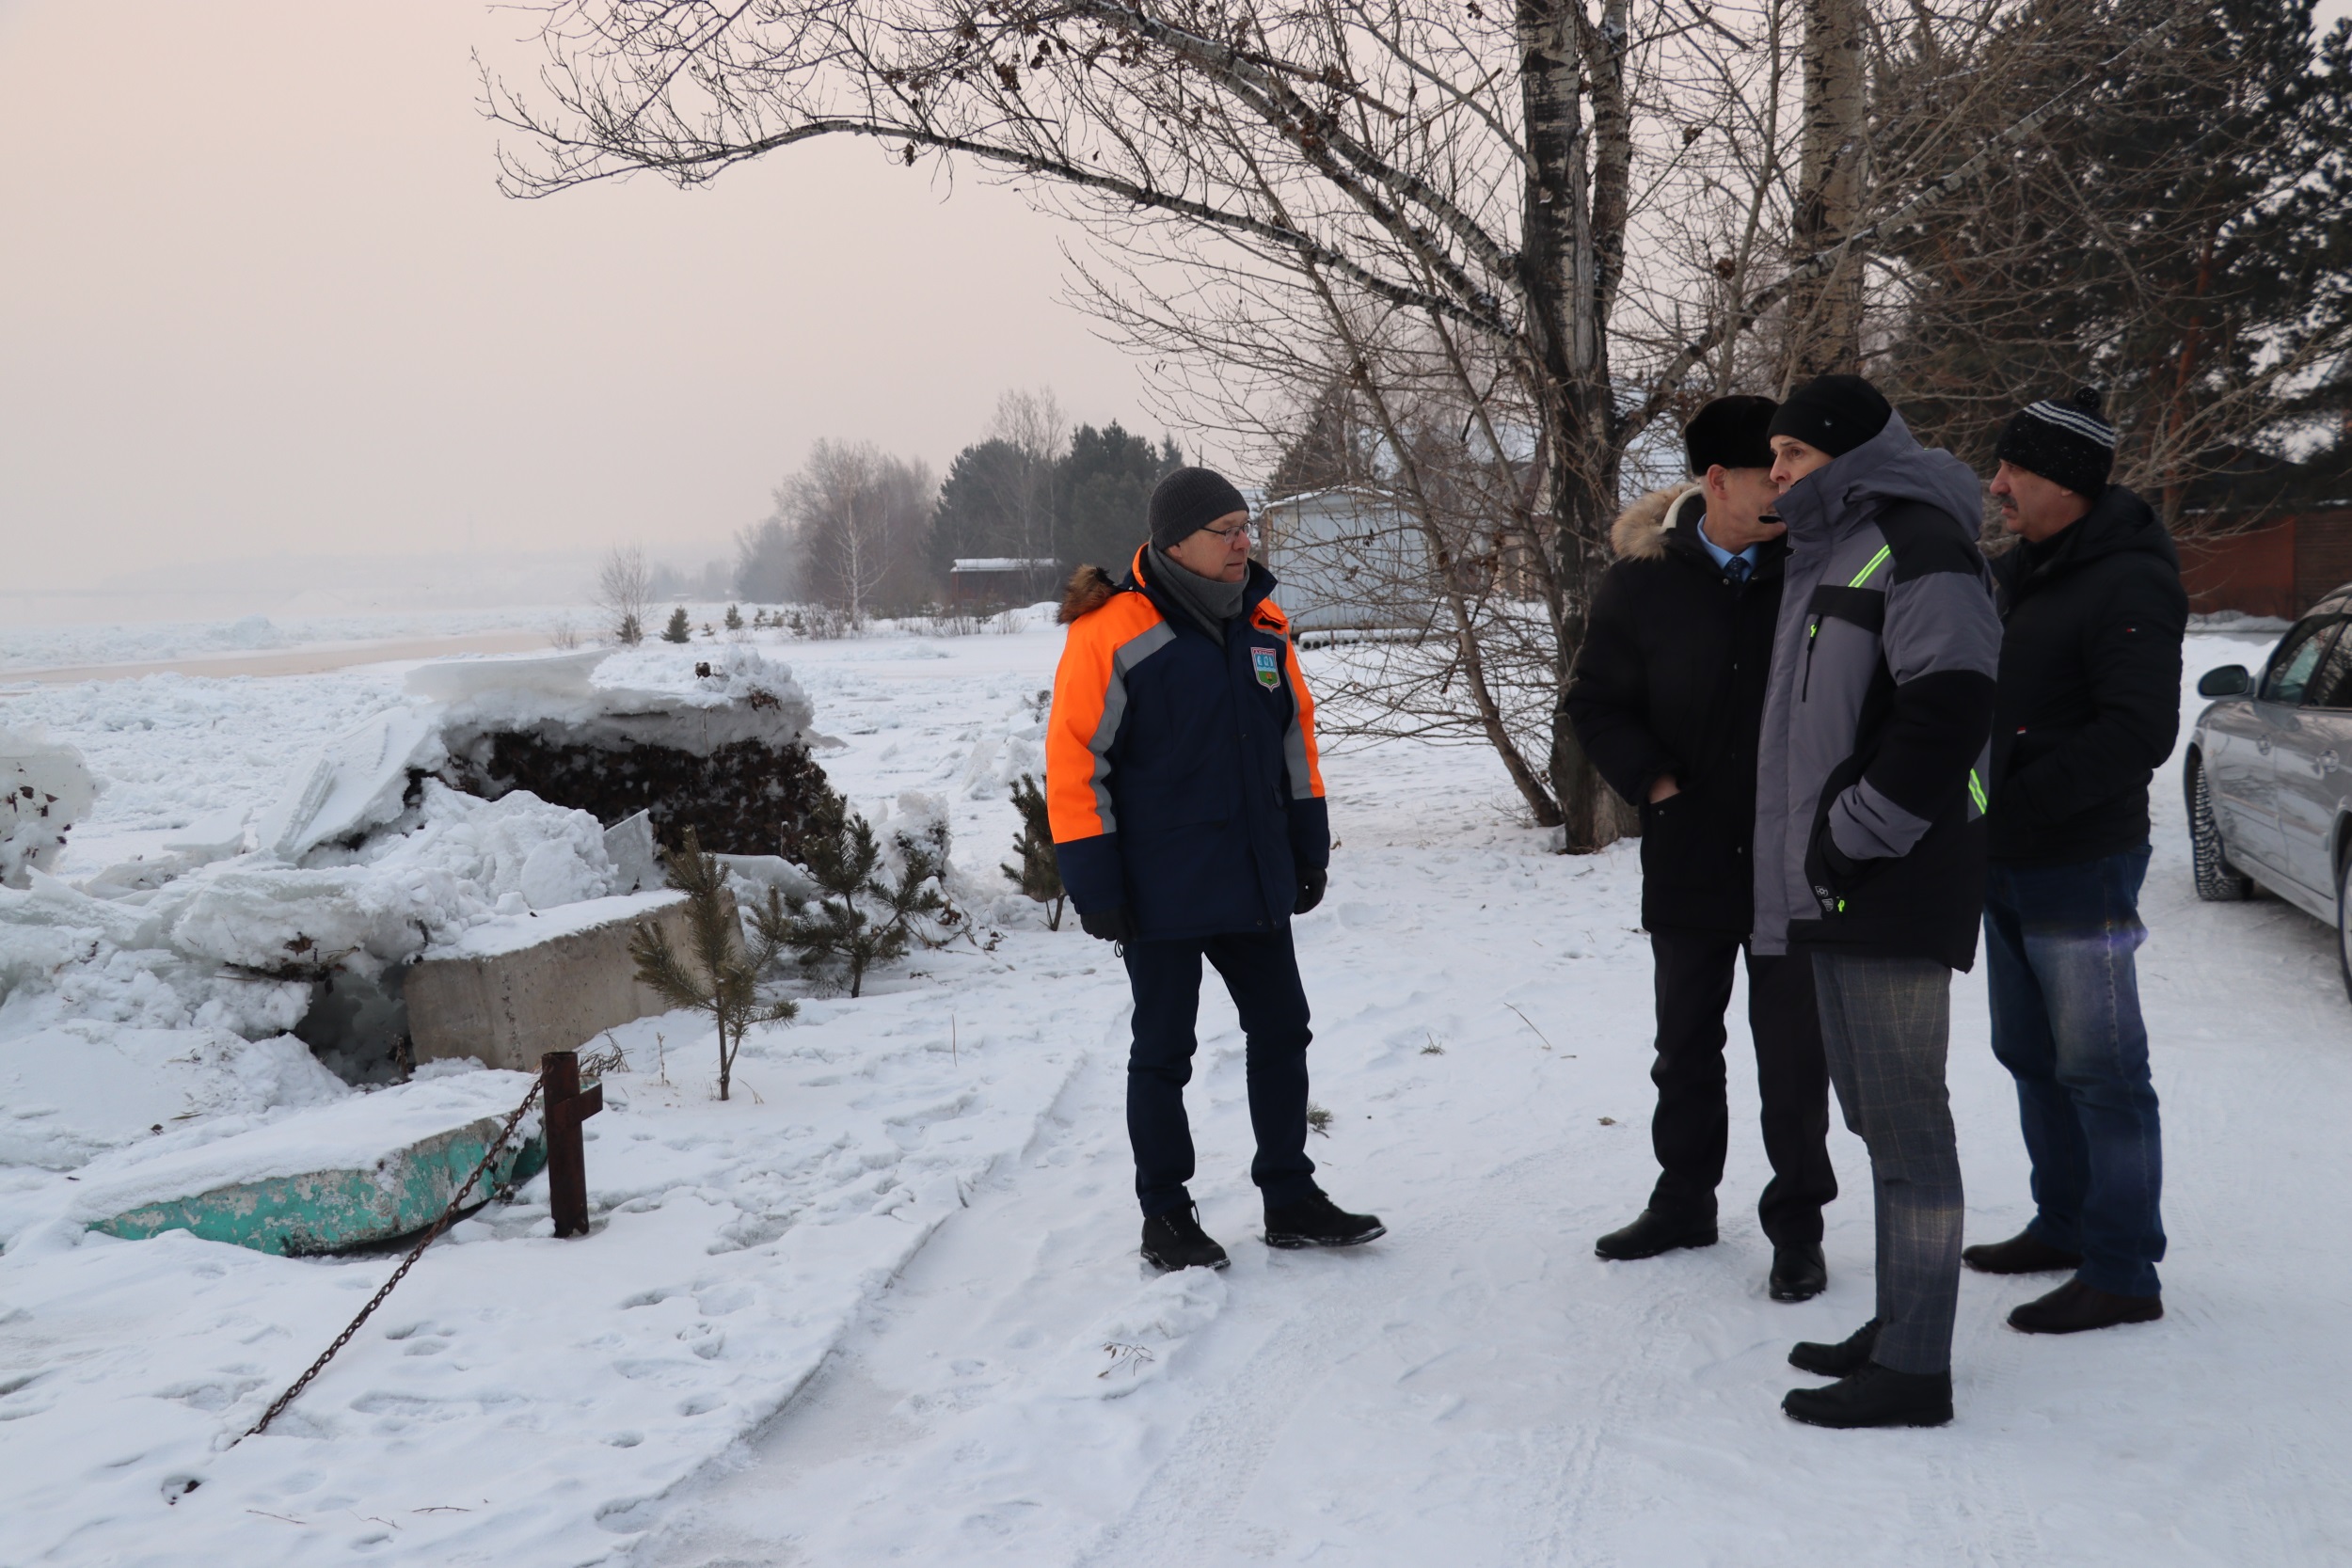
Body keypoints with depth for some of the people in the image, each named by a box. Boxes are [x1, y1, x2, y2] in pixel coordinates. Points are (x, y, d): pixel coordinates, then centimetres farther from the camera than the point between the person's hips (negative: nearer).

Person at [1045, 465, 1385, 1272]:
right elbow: (1074, 761, -13)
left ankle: (1290, 1199, 26)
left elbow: (1295, 734, 15)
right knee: (1163, 1053, 6)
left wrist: (1308, 845, 14)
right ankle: (1165, 1218, 20)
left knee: (1282, 1031, 12)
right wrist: (1093, 884, -14)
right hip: (1160, 893, -6)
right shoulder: (1112, 633, -14)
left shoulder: (1262, 624, 6)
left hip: (1254, 880, 6)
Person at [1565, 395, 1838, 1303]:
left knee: (1793, 1054, 5)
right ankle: (1684, 1203, 34)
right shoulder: (1645, 578, -5)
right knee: (1685, 1043, 17)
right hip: (1688, 855, 2)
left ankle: (1797, 1228, 19)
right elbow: (1595, 702, 3)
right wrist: (1656, 785, -10)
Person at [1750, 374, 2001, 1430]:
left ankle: (1914, 1369, 1)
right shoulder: (1831, 550, 19)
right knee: (1874, 1108, 16)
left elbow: (1951, 704, -22)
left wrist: (1858, 832, -18)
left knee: (1904, 1116, -6)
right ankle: (1897, 1326, 28)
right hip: (1835, 889, 10)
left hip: (1892, 891, -10)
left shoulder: (1917, 542, -12)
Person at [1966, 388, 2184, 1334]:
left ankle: (2123, 1273, 7)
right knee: (2033, 1058, 18)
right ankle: (2064, 1227, 33)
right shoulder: (2016, 573, 11)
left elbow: (2140, 733, -25)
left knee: (2100, 1071, -2)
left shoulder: (2129, 585, -16)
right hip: (2006, 868, 9)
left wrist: (2015, 802, -24)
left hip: (2079, 871, -9)